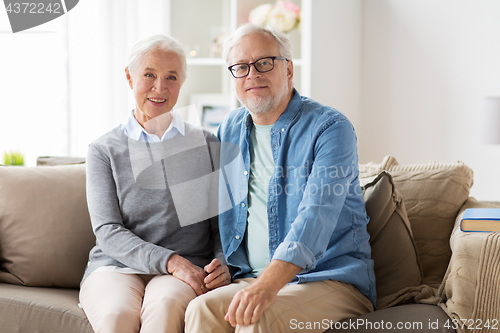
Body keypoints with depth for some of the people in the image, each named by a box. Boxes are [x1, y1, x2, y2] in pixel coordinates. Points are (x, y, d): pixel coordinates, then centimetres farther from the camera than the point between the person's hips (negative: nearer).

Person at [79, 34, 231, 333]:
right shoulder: (104, 151, 9)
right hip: (116, 267, 0)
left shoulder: (207, 145, 13)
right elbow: (108, 232, -2)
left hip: (189, 273, 1)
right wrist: (171, 261, -16)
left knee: (165, 305, -36)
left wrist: (222, 263, -11)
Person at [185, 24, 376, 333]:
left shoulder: (330, 128, -7)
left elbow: (316, 217, -22)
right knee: (202, 308, -27)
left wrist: (268, 285, -34)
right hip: (252, 277, 5)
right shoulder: (230, 131, 14)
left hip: (333, 279, -5)